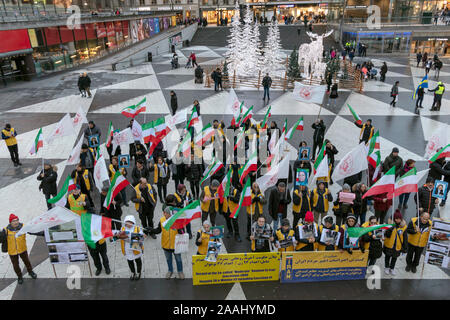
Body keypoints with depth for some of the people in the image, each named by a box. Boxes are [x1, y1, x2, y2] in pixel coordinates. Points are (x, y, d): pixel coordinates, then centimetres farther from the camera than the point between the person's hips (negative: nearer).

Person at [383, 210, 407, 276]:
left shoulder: (404, 226, -9)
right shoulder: (391, 224, -15)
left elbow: (405, 238, -1)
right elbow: (386, 235, -18)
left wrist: (404, 247, 1)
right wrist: (390, 229, -36)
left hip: (398, 246, 2)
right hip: (389, 245, -2)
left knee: (394, 257, 19)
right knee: (388, 256, 18)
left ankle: (392, 268, 41)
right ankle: (386, 267, 40)